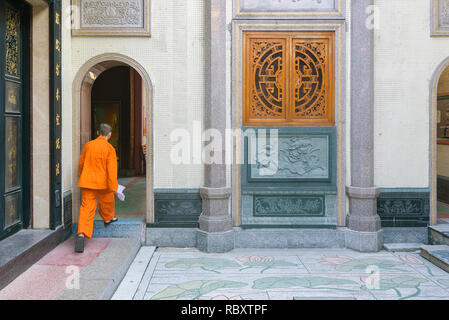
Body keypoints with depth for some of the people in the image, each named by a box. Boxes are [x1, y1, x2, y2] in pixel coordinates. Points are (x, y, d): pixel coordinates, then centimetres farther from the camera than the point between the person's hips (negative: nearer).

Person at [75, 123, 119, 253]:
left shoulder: (88, 145, 6)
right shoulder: (109, 148, -8)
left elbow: (81, 164, 17)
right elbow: (111, 169, -13)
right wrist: (113, 187, -11)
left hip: (87, 183, 3)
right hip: (102, 183, -3)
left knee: (86, 207, -3)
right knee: (107, 202, 25)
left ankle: (81, 234, -18)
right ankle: (108, 218, 50)